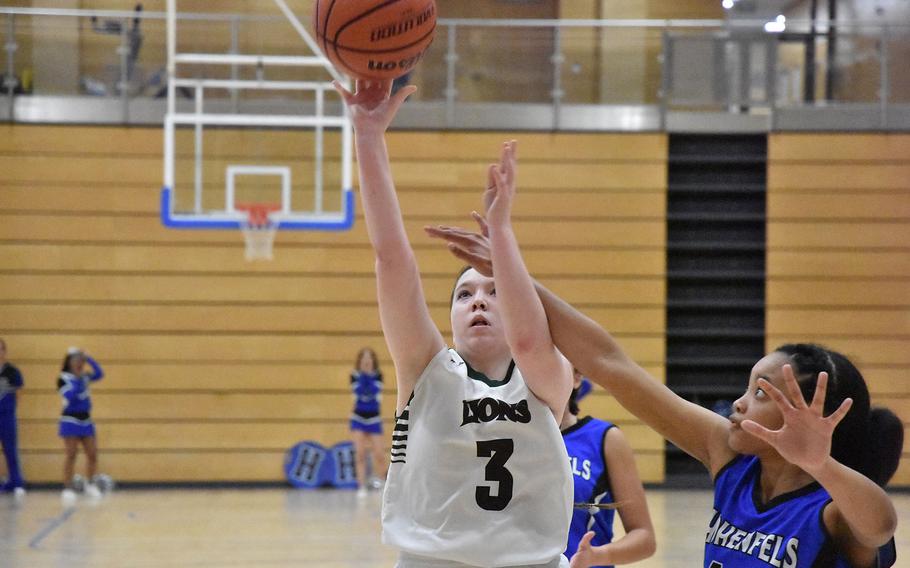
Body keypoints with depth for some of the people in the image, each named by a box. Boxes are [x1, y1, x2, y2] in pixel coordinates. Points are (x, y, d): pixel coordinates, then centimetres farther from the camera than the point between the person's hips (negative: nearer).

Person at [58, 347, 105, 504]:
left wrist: (89, 359, -10)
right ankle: (67, 488, -6)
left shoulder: (84, 377, 9)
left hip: (86, 420, 6)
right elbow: (69, 396, -21)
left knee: (92, 454, 4)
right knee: (71, 454, -10)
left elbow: (99, 374, -6)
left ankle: (90, 484, 22)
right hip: (70, 420, -6)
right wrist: (76, 380, -19)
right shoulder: (64, 378, -7)